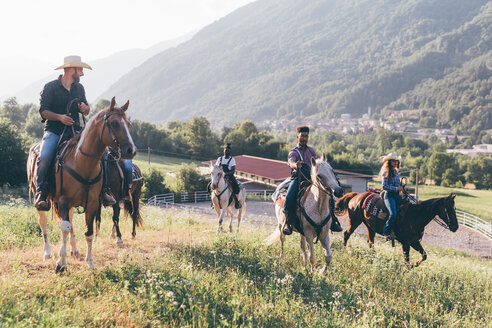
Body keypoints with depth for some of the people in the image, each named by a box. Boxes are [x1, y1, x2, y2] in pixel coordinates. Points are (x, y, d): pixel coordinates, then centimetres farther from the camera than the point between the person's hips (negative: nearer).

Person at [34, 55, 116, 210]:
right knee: (45, 156, -30)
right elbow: (43, 111, -6)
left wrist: (85, 108, -4)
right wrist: (59, 117, -23)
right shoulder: (50, 87, -1)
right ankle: (40, 193, -18)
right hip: (54, 131, -4)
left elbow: (86, 112, 21)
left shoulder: (79, 88, 15)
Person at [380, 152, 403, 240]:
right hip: (389, 195, -8)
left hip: (397, 195, 8)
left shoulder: (396, 172, 17)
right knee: (393, 213, -25)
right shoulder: (386, 173, -7)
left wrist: (401, 188, 8)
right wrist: (396, 188, -15)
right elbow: (384, 186, -13)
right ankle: (386, 232, -14)